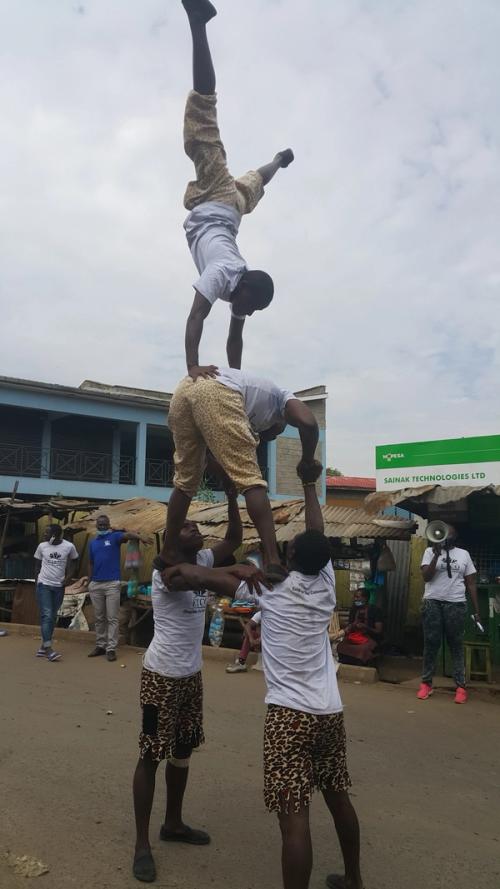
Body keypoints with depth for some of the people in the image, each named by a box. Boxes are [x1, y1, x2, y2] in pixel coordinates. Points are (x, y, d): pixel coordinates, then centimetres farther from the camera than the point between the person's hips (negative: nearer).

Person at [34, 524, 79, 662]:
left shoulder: (69, 546, -7)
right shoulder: (42, 546, -4)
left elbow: (74, 562, 8)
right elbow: (37, 564, 10)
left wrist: (69, 577, -5)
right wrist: (37, 580, 2)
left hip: (59, 586, 2)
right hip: (44, 585, -1)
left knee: (53, 616, 8)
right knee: (46, 615, -11)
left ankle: (43, 647, 19)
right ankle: (48, 648, -14)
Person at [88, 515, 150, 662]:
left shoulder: (114, 537, -3)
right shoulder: (93, 543, 13)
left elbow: (127, 535, -25)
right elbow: (91, 564, 19)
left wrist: (140, 537, -45)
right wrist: (90, 581, 11)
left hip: (112, 584, -5)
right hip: (95, 585, 5)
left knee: (112, 618, -3)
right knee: (99, 618, 12)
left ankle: (111, 648, -1)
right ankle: (100, 645, 21)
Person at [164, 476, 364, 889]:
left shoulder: (273, 587, -8)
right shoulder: (326, 584, 3)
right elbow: (319, 534, 16)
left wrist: (180, 571, 13)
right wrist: (310, 486, 26)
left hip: (290, 714, -7)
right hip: (330, 711, 7)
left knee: (294, 817, -5)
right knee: (338, 798, 22)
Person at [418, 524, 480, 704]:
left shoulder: (464, 554, 10)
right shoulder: (430, 551, 5)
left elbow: (471, 583, 10)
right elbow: (426, 576, -6)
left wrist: (477, 610, 4)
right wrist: (436, 555, -15)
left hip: (456, 604, 1)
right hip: (433, 603, -1)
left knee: (456, 645, 3)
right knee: (431, 644, 4)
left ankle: (461, 686, 7)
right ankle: (426, 683, 12)